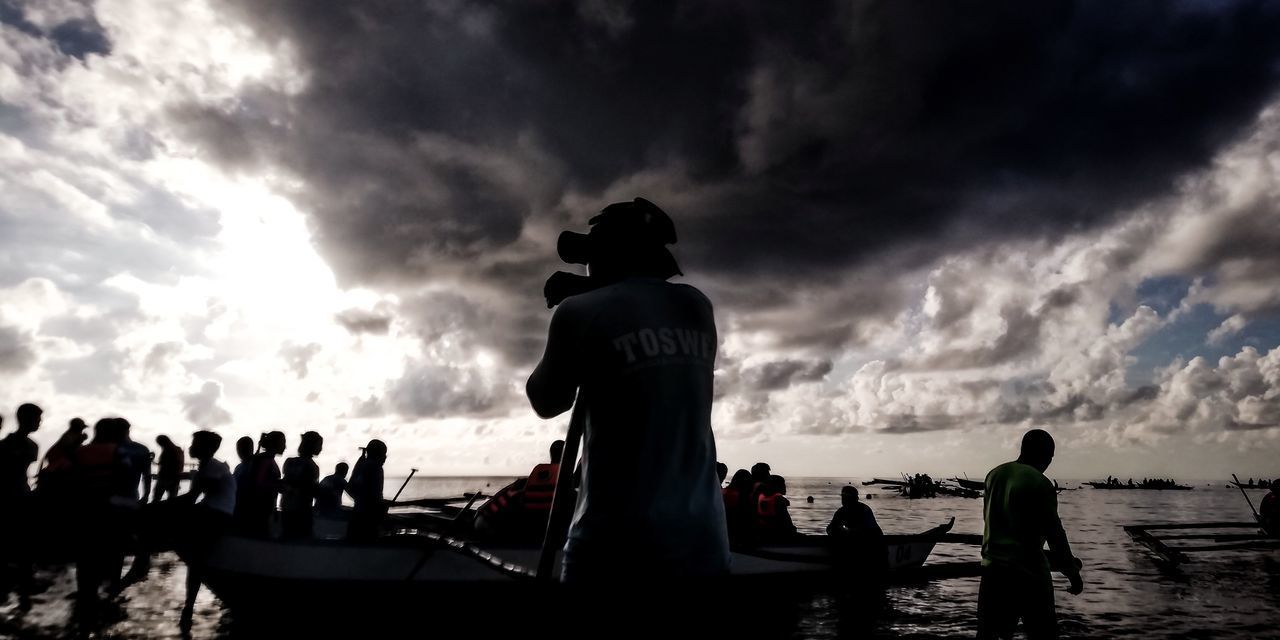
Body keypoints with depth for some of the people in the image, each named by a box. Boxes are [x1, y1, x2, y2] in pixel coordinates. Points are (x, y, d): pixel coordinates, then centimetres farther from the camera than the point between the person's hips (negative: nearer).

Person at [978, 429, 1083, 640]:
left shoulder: (994, 474, 8)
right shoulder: (1040, 484, -12)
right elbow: (1054, 534, -10)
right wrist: (1073, 573, 1)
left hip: (992, 567, 6)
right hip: (1028, 571, -6)